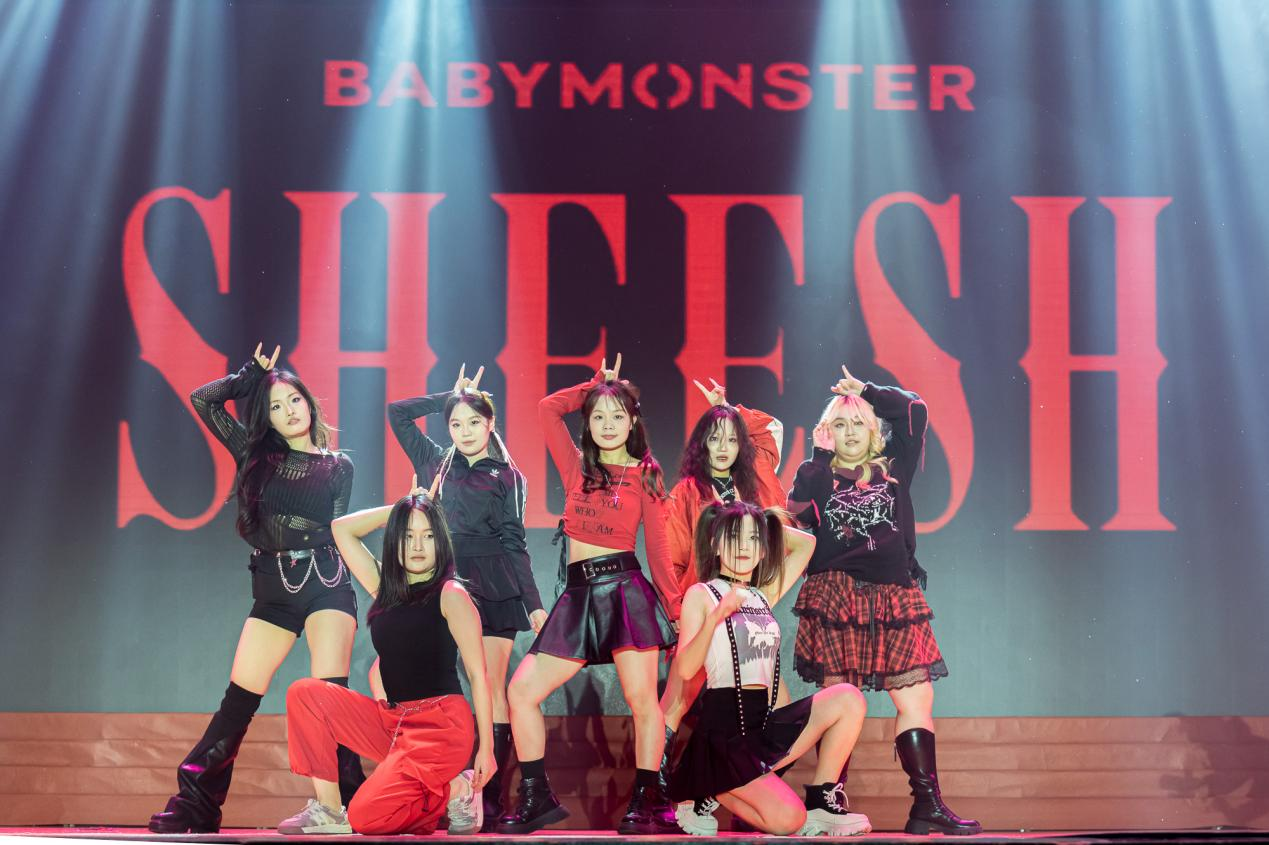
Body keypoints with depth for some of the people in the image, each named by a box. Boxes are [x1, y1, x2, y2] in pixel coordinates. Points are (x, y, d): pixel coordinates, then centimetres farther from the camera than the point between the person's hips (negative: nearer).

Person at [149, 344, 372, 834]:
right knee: (240, 697, -4)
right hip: (274, 591, 2)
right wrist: (251, 375, 14)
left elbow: (337, 532, 6)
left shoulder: (338, 467, 9)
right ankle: (193, 805, -2)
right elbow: (202, 400, 13)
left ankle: (347, 803, -16)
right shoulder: (258, 457, 13)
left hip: (327, 583, -2)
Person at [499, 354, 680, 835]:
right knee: (522, 691, -4)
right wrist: (595, 384, 19)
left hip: (625, 589, -4)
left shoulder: (644, 475, 7)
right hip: (579, 595, 4)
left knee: (642, 699, -7)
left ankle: (647, 802, 1)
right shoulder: (577, 468, 16)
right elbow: (548, 408, 12)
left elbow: (658, 551, 6)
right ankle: (536, 799, 5)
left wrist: (678, 608, 1)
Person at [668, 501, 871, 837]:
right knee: (787, 819, -22)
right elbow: (686, 669, -12)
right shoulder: (701, 594, 0)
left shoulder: (763, 595, 17)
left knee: (847, 699, -14)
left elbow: (805, 543, 28)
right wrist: (716, 616, -23)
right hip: (725, 727, -6)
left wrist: (766, 522, 22)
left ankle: (821, 804, -5)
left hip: (765, 721, 6)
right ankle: (703, 793, 6)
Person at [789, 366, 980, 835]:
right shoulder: (815, 476, 13)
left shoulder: (894, 470, 18)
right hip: (835, 597, -3)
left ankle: (927, 805, -5)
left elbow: (915, 412, 16)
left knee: (917, 698, -4)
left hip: (895, 599, 3)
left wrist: (867, 391, 21)